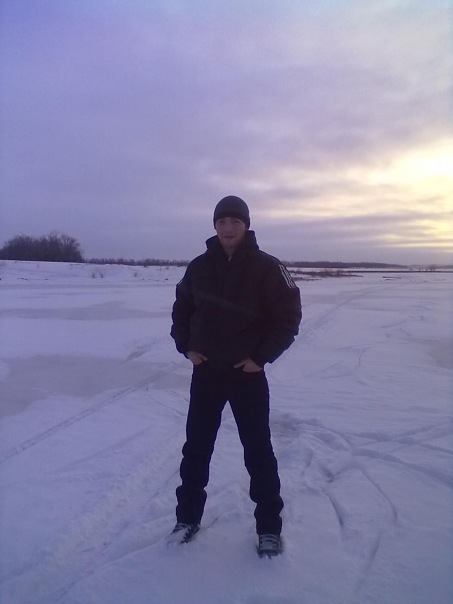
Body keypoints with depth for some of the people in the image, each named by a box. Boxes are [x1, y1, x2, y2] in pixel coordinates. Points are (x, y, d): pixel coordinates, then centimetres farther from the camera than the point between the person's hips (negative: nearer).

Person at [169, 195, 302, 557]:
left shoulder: (266, 267, -10)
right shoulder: (199, 267, 1)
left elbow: (289, 315, -8)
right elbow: (181, 308, 14)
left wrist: (262, 356, -11)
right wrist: (185, 346, 2)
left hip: (248, 374, -3)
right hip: (205, 372, 3)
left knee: (258, 451, 7)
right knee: (196, 448, 12)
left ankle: (269, 527, 24)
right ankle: (188, 517, 31)